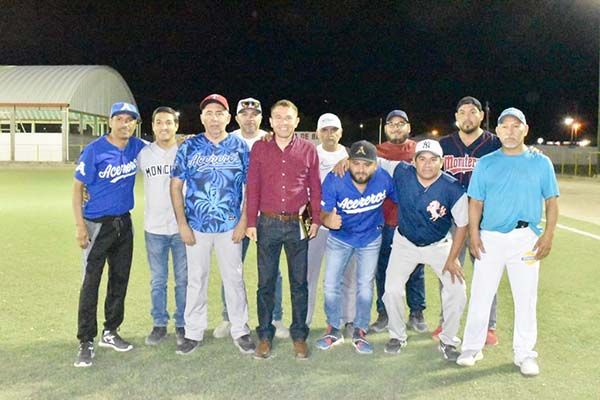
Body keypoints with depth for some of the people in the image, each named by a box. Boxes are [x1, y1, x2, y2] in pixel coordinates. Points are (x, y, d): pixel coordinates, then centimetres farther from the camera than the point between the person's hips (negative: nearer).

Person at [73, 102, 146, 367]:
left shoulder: (137, 147, 0)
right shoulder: (94, 150, -12)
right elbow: (77, 187, -9)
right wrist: (80, 225, -15)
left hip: (124, 223, 5)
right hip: (97, 224, -5)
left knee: (120, 280, 13)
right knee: (91, 283, -2)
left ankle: (110, 332, 28)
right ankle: (86, 342, 9)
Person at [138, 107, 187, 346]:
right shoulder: (144, 153, 1)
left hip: (182, 227, -1)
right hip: (154, 228, 2)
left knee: (183, 280, 8)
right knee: (157, 281, 12)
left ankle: (182, 324, 23)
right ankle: (159, 325, 26)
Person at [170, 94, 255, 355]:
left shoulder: (240, 147, 1)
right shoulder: (189, 147, 0)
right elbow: (176, 186, 1)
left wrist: (244, 222, -5)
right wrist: (182, 224, -5)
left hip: (230, 226, 0)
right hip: (196, 226, 0)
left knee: (234, 279, 8)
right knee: (196, 280, 10)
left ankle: (240, 331, 23)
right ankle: (194, 333, 24)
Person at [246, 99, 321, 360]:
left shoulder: (308, 149, 3)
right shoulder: (259, 148, 4)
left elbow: (315, 187, 6)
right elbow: (252, 187, 3)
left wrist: (316, 220, 1)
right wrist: (251, 222, 0)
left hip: (297, 224, 0)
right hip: (267, 223, 0)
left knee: (299, 282, 8)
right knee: (265, 282, 8)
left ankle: (299, 336, 21)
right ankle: (265, 336, 21)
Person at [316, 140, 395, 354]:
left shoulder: (384, 178, -26)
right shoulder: (334, 180, -29)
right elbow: (324, 212, -24)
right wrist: (328, 220, -48)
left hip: (370, 238, 1)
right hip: (339, 237, 0)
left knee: (365, 285, 9)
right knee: (331, 284, 3)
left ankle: (360, 331, 27)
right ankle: (334, 329, 24)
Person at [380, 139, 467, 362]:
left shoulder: (453, 190, -25)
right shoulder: (402, 173, -21)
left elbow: (462, 225, -14)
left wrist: (452, 259, -11)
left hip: (439, 245, -1)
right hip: (405, 243, 1)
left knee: (457, 291, -7)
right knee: (392, 289, -3)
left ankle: (448, 341, 17)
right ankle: (398, 335, 23)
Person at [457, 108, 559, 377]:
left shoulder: (541, 163, 6)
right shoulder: (486, 163, 7)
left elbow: (551, 201, 5)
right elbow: (476, 202, 5)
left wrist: (548, 234, -6)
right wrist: (474, 234, -5)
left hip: (525, 239, 0)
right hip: (489, 238, 1)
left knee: (526, 299, 6)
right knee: (480, 296, 5)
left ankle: (524, 354, 21)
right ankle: (472, 348, 18)